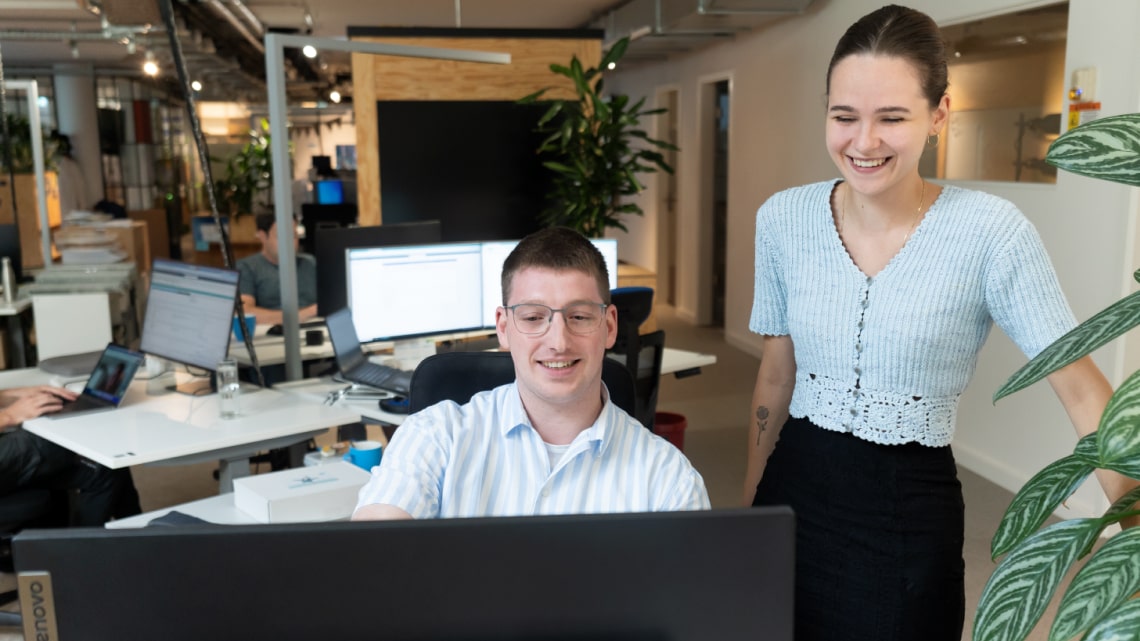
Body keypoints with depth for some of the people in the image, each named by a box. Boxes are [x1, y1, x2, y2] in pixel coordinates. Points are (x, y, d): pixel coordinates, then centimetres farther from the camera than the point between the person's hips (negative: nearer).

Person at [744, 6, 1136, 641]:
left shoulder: (991, 231, -14)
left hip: (911, 516, -3)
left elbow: (1085, 392, -11)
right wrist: (751, 495, 11)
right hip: (795, 491, 3)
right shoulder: (783, 219, -3)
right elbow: (775, 376, 6)